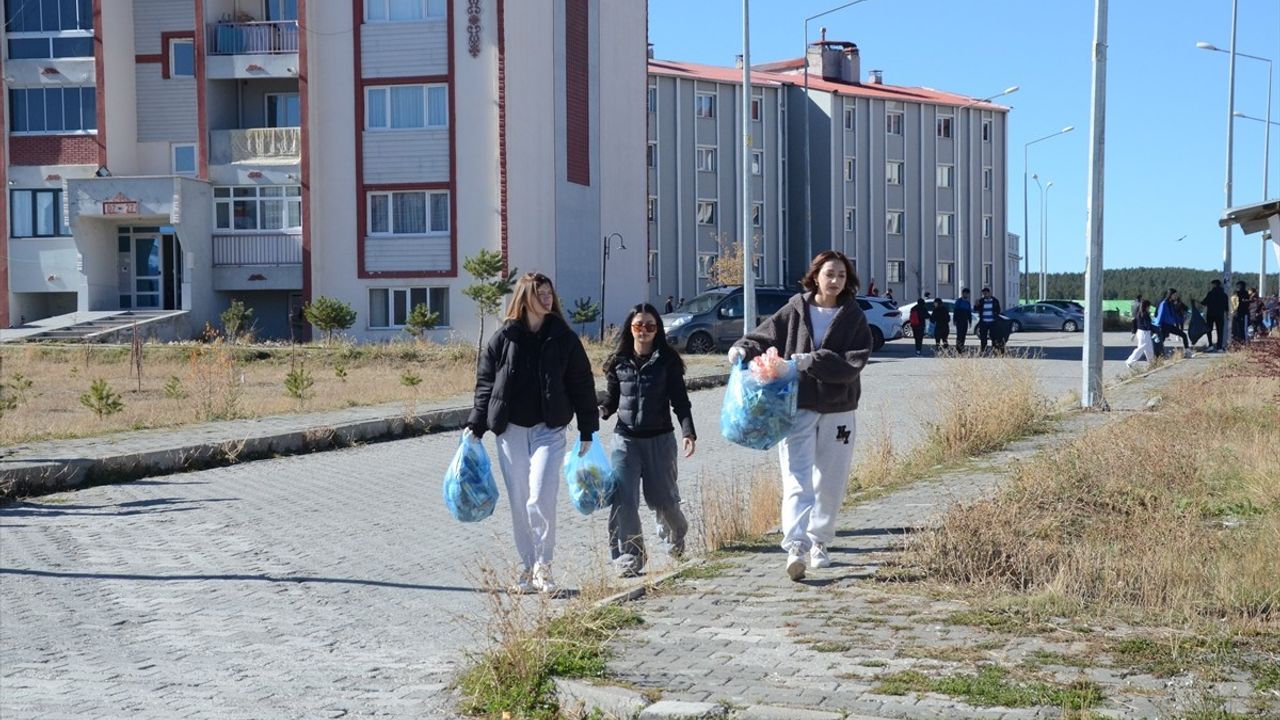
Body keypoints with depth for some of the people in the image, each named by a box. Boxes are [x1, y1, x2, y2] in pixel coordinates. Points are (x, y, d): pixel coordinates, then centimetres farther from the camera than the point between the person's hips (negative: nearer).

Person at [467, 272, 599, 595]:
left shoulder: (564, 339, 3)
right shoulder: (504, 338, 3)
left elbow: (582, 385, 6)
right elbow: (485, 384, 7)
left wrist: (588, 432, 4)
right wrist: (475, 427, 2)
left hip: (548, 429, -1)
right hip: (510, 431, 2)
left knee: (541, 499, -14)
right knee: (519, 504, 6)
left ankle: (543, 565, 2)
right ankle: (527, 568, 19)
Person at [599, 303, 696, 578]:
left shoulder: (668, 361, -2)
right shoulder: (618, 362, 5)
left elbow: (680, 400, -4)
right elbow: (611, 400, 13)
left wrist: (688, 432, -18)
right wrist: (597, 415, -8)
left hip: (660, 439, -1)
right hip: (625, 439, 1)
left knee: (662, 497, 9)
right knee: (622, 499, -11)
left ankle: (675, 532, 42)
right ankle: (628, 558, -2)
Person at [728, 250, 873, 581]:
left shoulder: (854, 317, 0)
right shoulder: (795, 311, 1)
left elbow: (853, 363, -11)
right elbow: (765, 337, 4)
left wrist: (811, 361, -21)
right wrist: (744, 349, -17)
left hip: (837, 411, 2)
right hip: (797, 407, -2)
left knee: (830, 482, 12)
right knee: (797, 480, -12)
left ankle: (819, 543, 29)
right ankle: (796, 547, -19)